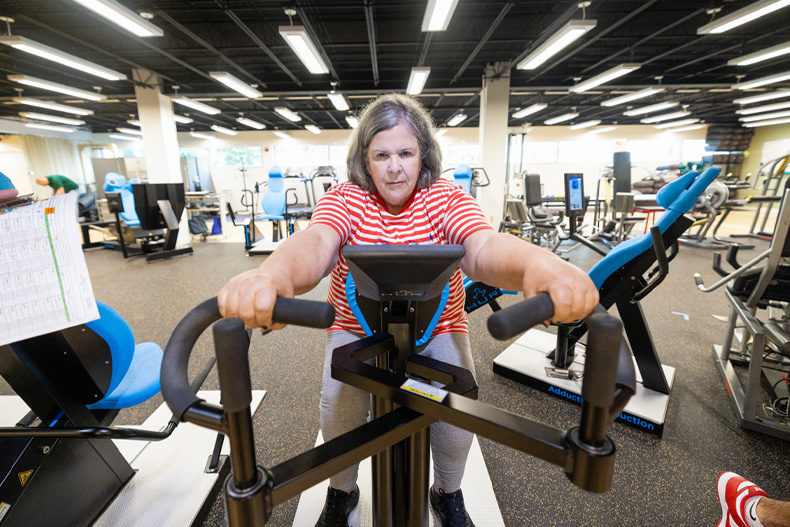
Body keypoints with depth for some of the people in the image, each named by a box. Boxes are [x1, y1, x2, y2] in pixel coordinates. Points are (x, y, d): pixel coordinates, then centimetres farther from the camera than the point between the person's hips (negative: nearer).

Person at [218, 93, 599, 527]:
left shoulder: (447, 198, -10)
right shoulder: (343, 199, -10)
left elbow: (481, 248, -29)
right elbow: (315, 242, -31)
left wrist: (540, 265, -53)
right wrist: (272, 275, -56)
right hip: (356, 327, 0)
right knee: (338, 406, -17)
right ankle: (341, 492, 19)